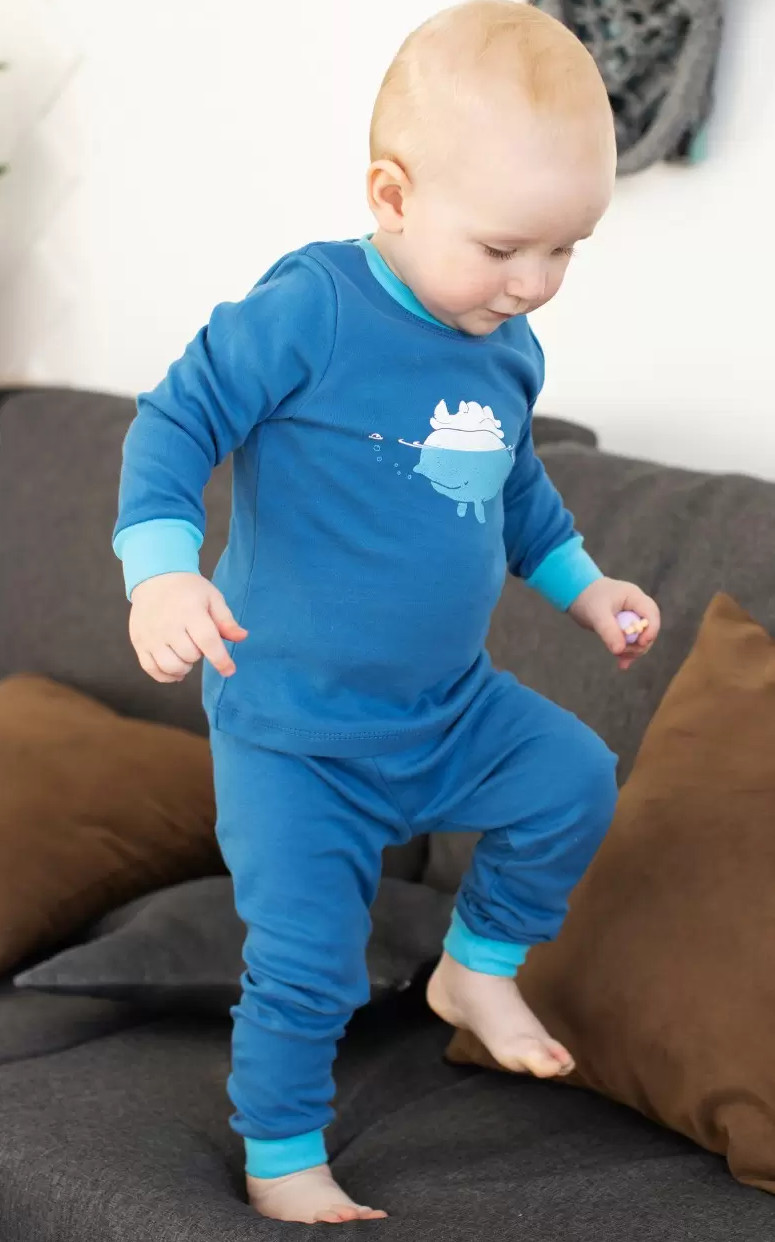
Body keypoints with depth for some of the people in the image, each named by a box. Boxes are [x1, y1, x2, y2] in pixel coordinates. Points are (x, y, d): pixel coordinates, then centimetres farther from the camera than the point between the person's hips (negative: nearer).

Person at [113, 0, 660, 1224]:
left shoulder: (509, 348, 2)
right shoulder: (305, 313, -22)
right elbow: (177, 423, -20)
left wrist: (580, 584, 21)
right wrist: (164, 568, -34)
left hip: (450, 709, 7)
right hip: (294, 729, -6)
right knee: (306, 963, -4)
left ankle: (479, 970, 31)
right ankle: (281, 1161, 22)